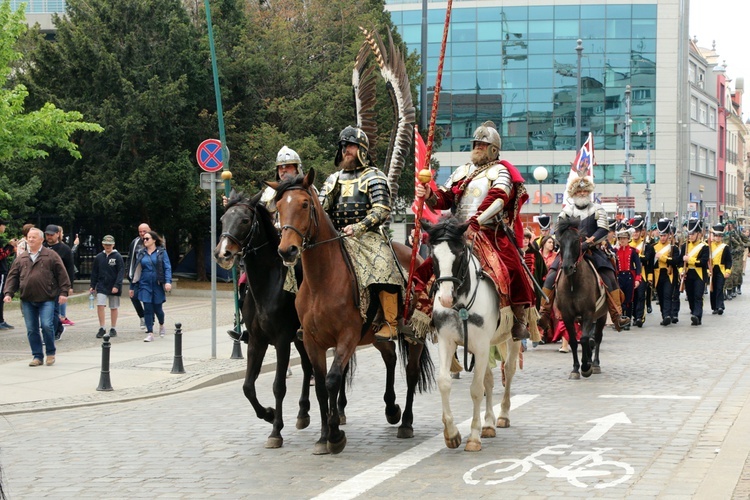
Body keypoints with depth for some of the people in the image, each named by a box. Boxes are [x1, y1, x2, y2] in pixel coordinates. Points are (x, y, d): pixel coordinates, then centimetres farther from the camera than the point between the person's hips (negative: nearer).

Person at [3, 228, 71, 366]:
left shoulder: (51, 255, 3)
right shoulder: (21, 259, 13)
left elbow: (62, 274, 0)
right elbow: (13, 276, 13)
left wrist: (63, 292, -6)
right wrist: (8, 293, 1)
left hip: (47, 299, -4)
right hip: (27, 300, 4)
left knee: (47, 326, -13)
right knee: (31, 330, 4)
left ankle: (51, 353, 6)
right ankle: (37, 356, 13)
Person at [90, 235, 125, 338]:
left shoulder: (117, 257, -5)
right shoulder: (99, 257, 4)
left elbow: (121, 272, -9)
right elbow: (94, 272, 11)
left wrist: (117, 285, -17)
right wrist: (92, 286, 7)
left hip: (114, 287, -2)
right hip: (101, 286, 2)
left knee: (113, 308, 7)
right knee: (100, 305, -10)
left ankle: (113, 329, 17)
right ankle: (102, 328, -2)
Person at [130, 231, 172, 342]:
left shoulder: (161, 252, -1)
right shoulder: (141, 253, 8)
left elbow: (167, 267, -7)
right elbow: (136, 271, 12)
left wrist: (168, 281, -21)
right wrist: (132, 287, 13)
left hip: (157, 285, -2)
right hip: (145, 285, 2)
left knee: (157, 308, 7)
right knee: (147, 309, -5)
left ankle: (161, 325, 37)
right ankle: (150, 333, 0)